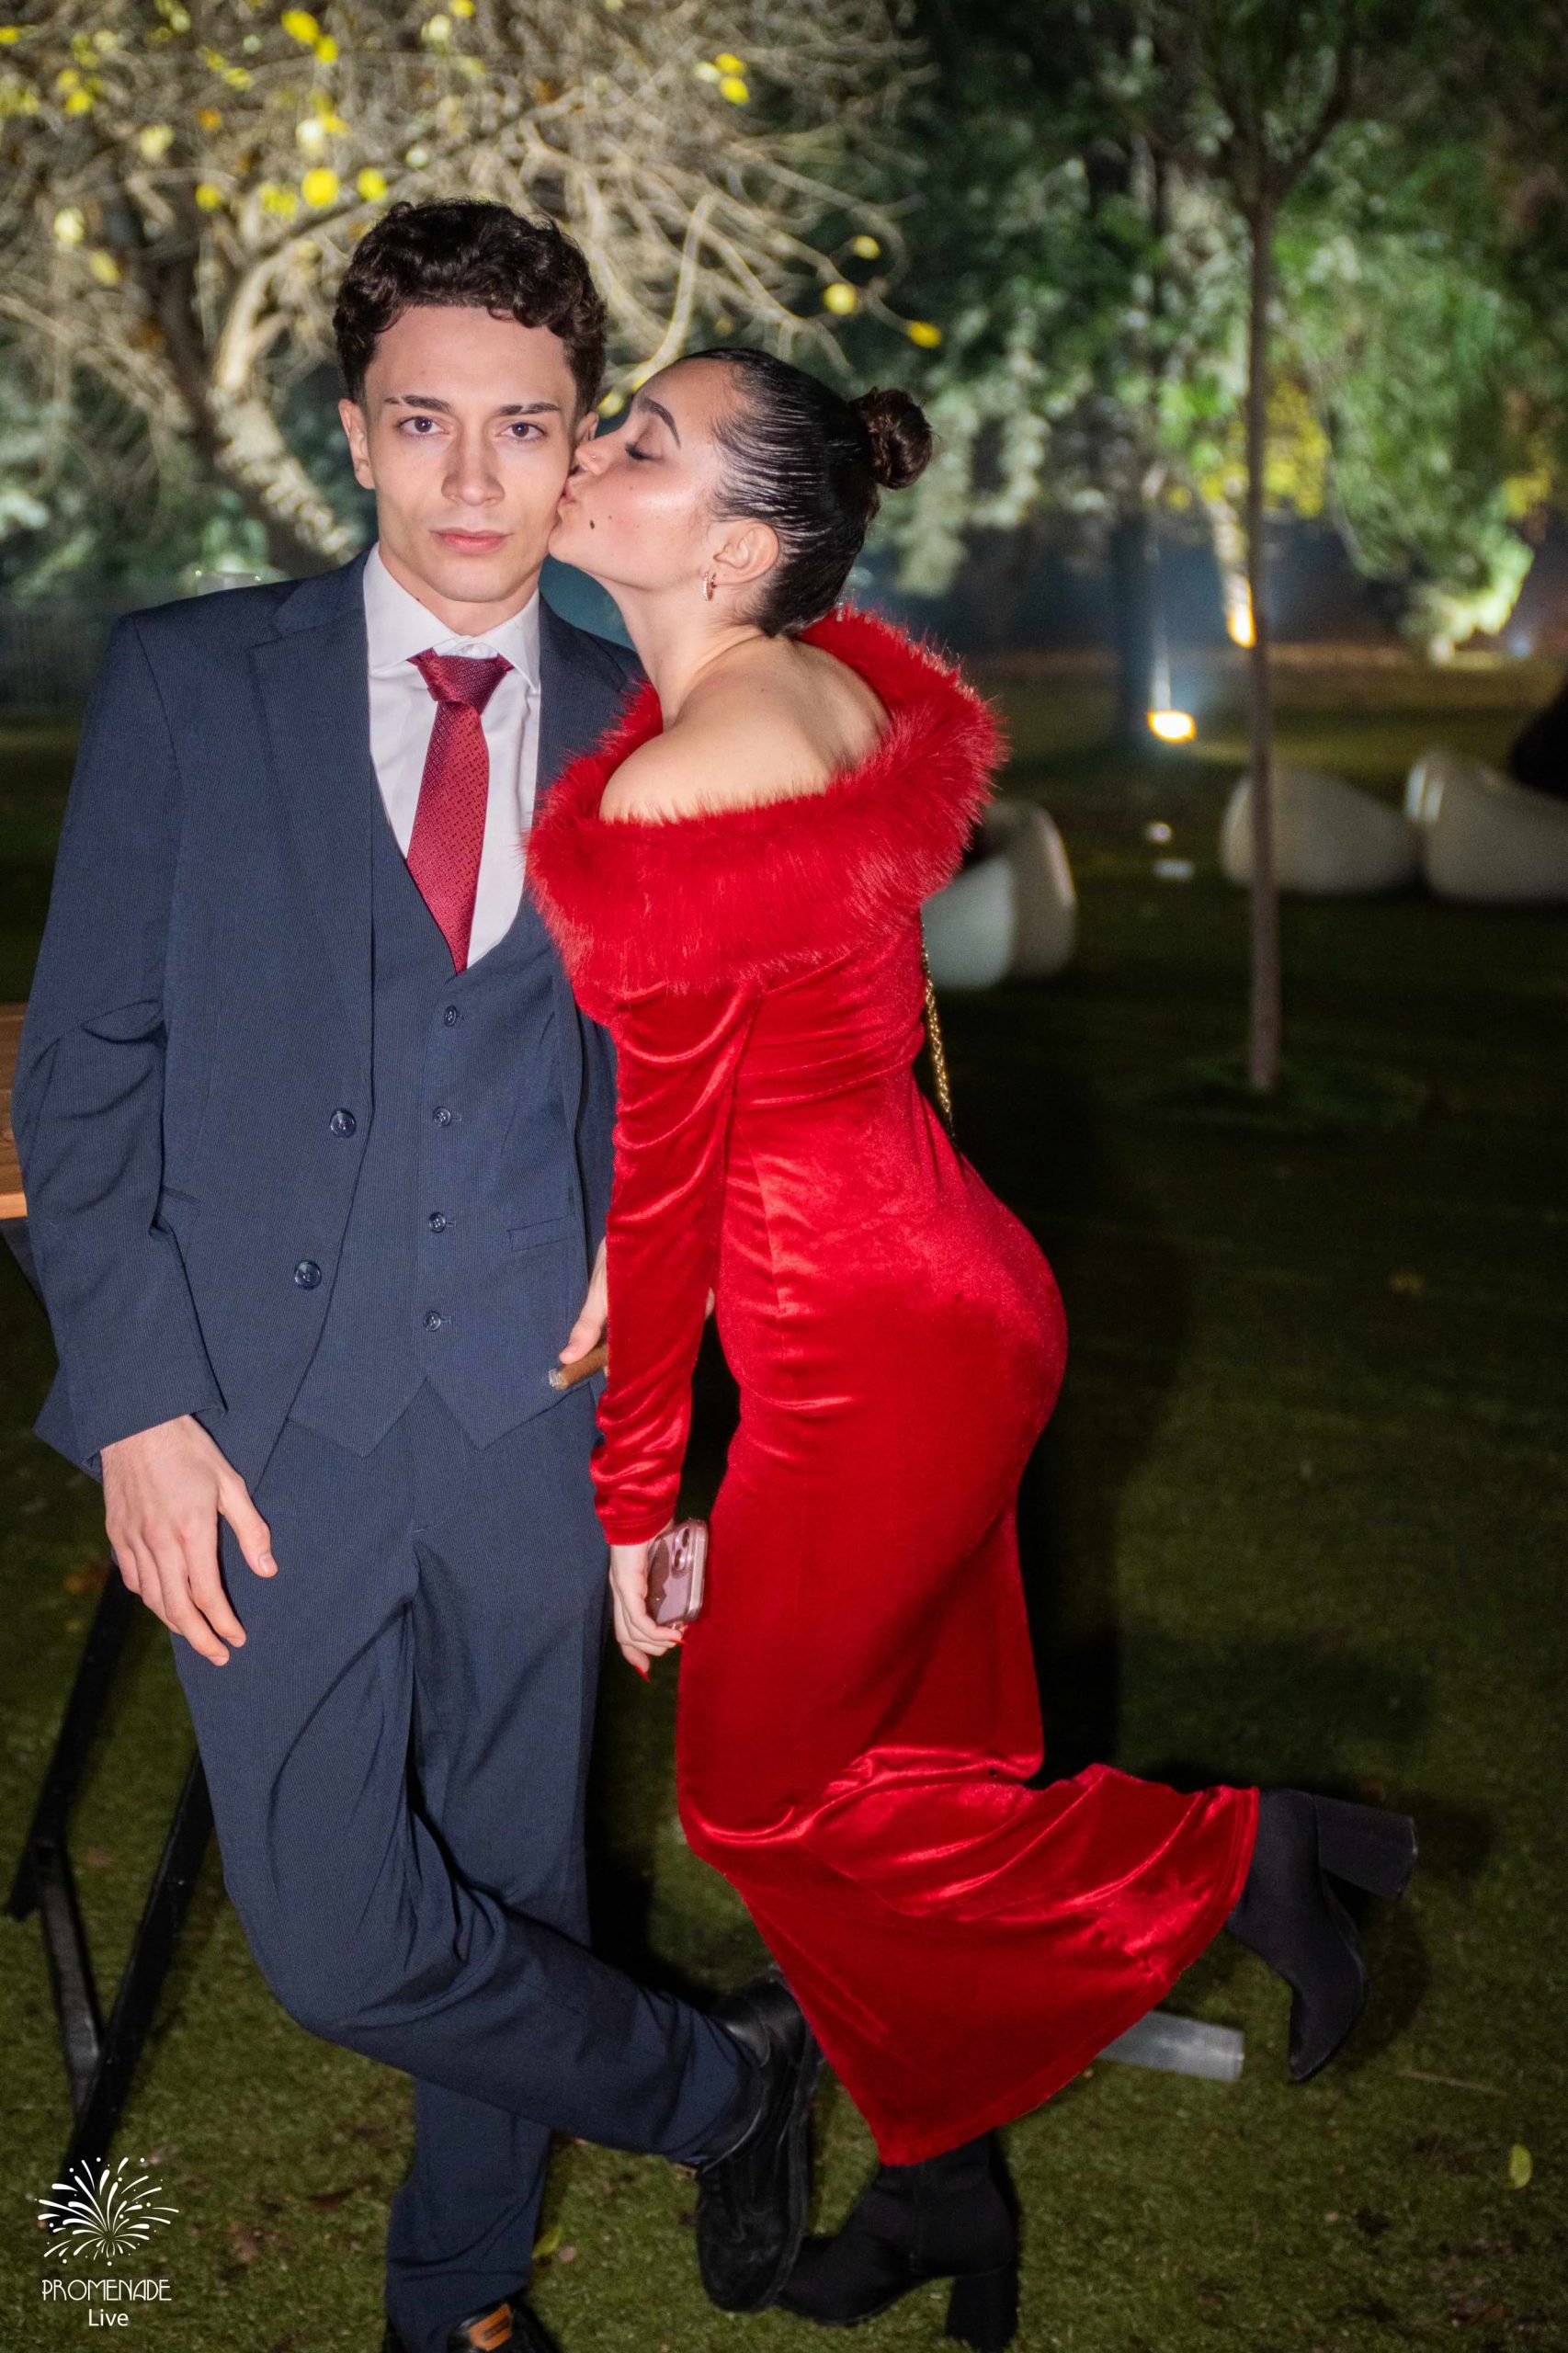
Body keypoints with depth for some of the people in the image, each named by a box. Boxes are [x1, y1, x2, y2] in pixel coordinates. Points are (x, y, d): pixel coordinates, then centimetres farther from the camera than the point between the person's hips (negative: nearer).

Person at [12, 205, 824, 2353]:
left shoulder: (641, 735, 5)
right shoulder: (186, 685, 0)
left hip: (531, 1397, 2)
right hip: (266, 1409, -1)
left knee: (511, 1890, 14)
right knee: (342, 1943, -6)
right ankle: (727, 2081, 19)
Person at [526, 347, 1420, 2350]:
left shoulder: (670, 795, -22)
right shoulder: (846, 686, 3)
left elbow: (662, 1181, -16)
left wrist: (635, 1491, -6)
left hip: (865, 1356, -9)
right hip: (950, 1286, 9)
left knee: (761, 1794, 10)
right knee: (925, 1759, 19)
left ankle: (1237, 1854, 14)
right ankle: (943, 2188, 35)